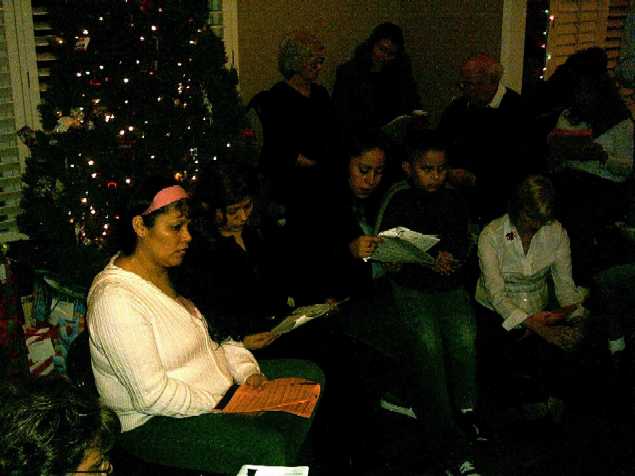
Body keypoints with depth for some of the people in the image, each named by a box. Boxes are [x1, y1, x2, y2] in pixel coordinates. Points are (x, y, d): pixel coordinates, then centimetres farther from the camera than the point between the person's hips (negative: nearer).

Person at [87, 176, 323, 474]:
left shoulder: (162, 275, 6)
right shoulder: (115, 299, -25)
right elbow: (152, 395, -25)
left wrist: (246, 369, -1)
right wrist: (217, 407, -17)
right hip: (155, 422, -10)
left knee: (309, 375, 5)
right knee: (267, 447, -31)